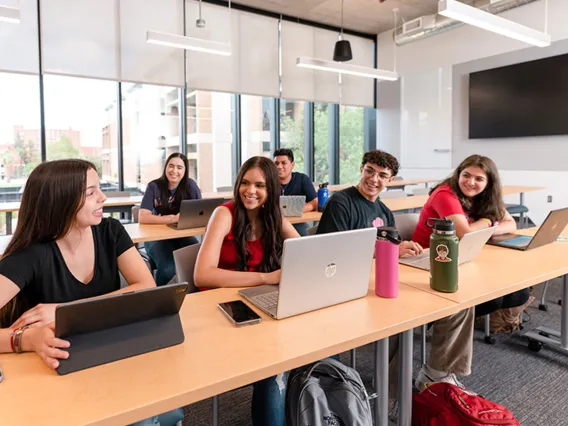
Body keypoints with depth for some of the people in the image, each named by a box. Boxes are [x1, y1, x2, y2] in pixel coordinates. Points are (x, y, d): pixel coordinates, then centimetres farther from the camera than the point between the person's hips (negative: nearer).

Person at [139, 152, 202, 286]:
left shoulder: (190, 185, -3)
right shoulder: (154, 186, -7)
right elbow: (142, 217, -16)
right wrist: (173, 218, -25)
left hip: (182, 235, 2)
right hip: (157, 237, -1)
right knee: (168, 268, -29)